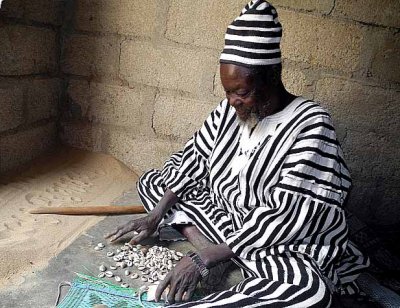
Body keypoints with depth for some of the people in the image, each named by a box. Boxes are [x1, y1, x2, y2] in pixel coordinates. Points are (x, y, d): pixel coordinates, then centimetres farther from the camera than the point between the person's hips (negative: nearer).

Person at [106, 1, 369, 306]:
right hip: (220, 214, 7)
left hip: (279, 244, -6)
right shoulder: (230, 109, -3)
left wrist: (205, 258, -29)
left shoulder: (309, 125, -22)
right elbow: (191, 159, 4)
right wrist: (156, 216, -8)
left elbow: (287, 216, -27)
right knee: (150, 181, 4)